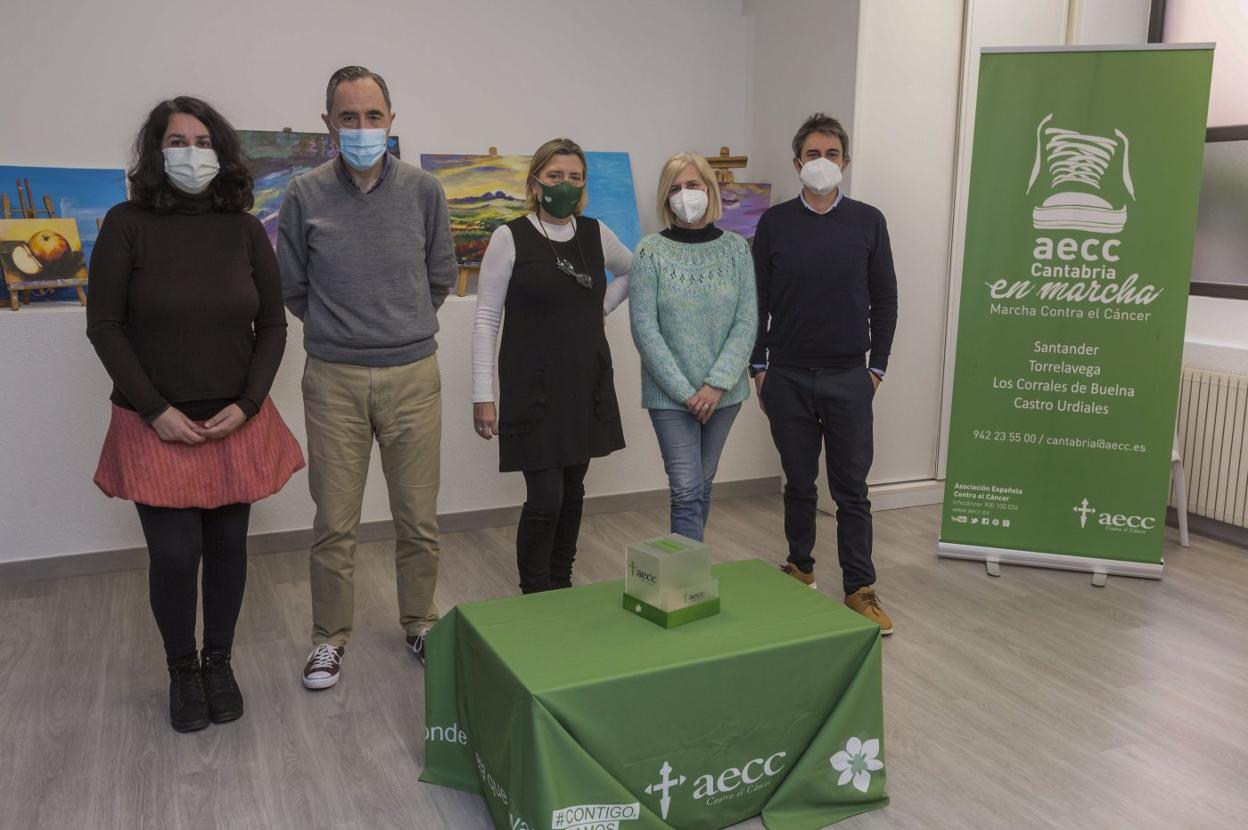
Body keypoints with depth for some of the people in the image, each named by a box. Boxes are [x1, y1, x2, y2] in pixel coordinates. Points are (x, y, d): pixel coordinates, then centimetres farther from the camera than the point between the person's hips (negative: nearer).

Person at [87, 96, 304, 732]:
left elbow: (272, 326, 5)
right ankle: (182, 669, 23)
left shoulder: (245, 230, 2)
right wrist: (156, 411, -11)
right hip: (158, 427, -2)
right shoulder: (127, 225, -5)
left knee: (228, 546, 10)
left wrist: (247, 404, -7)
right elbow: (104, 326, -4)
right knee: (175, 554, -2)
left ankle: (219, 662, 30)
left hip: (236, 423, 2)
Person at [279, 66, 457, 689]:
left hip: (413, 374, 1)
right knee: (335, 522, 7)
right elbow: (292, 288, 10)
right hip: (334, 379, -1)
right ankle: (330, 637, 26)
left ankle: (419, 622, 30)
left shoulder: (423, 191, 0)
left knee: (419, 517, 9)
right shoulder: (305, 196, -2)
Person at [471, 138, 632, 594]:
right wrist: (483, 396, -11)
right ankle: (535, 600, 11)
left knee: (572, 493, 12)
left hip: (586, 385, 5)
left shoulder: (596, 234, 6)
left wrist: (600, 308, 10)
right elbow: (486, 320, -7)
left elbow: (631, 271, 26)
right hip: (533, 387, -5)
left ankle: (563, 587, 27)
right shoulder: (510, 237, -7)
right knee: (545, 498, -7)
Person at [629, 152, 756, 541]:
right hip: (670, 394, -3)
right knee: (687, 491, -7)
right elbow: (645, 330, -10)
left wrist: (717, 384, -13)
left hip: (724, 392, 3)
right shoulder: (650, 252, -6)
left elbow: (747, 323, -3)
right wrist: (685, 392, -14)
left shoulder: (736, 248, 1)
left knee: (703, 485, 13)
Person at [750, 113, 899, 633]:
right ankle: (800, 568, 27)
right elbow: (758, 299, 5)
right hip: (788, 377, 1)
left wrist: (877, 367, 2)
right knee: (799, 483, 11)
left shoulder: (867, 222, 2)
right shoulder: (775, 223, 2)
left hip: (848, 379, 0)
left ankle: (859, 589, 10)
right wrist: (758, 366, 3)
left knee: (851, 488, 2)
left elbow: (884, 299, 5)